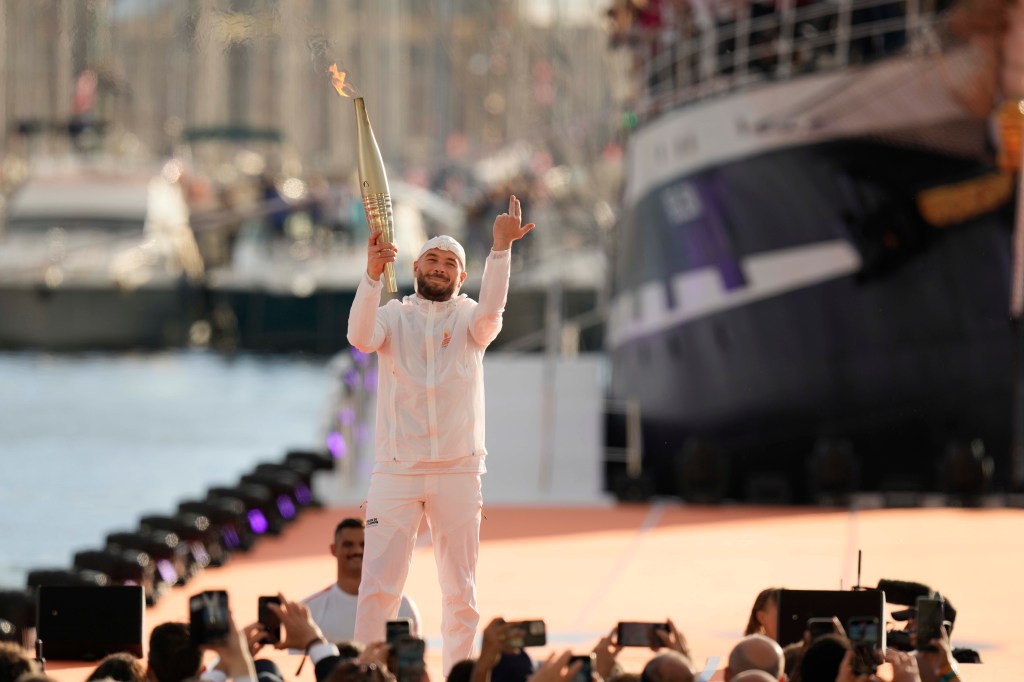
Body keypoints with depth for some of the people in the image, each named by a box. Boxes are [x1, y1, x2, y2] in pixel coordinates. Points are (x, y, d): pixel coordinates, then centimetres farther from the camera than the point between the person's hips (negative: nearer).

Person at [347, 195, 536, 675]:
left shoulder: (469, 318, 6)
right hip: (395, 472, -1)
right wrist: (373, 273, -31)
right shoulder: (393, 316, 6)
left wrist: (501, 249, -32)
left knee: (461, 593, 5)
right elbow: (360, 337, -16)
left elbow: (491, 312, -18)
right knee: (377, 588, -6)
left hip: (458, 473, 1)